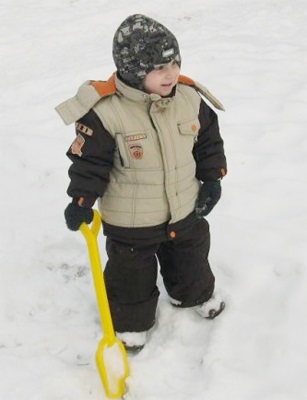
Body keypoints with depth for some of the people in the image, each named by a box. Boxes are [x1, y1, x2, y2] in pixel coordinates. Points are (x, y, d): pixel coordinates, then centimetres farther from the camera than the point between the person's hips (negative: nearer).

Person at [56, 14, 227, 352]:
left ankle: (195, 294, 56)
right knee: (132, 274, 13)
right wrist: (81, 200, -22)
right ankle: (130, 323, 38)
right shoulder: (105, 111, -25)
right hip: (130, 223, -4)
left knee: (191, 259, 26)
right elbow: (89, 159, -16)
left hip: (186, 212, 5)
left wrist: (211, 179, 4)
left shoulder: (190, 98, -9)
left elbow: (209, 140, 5)